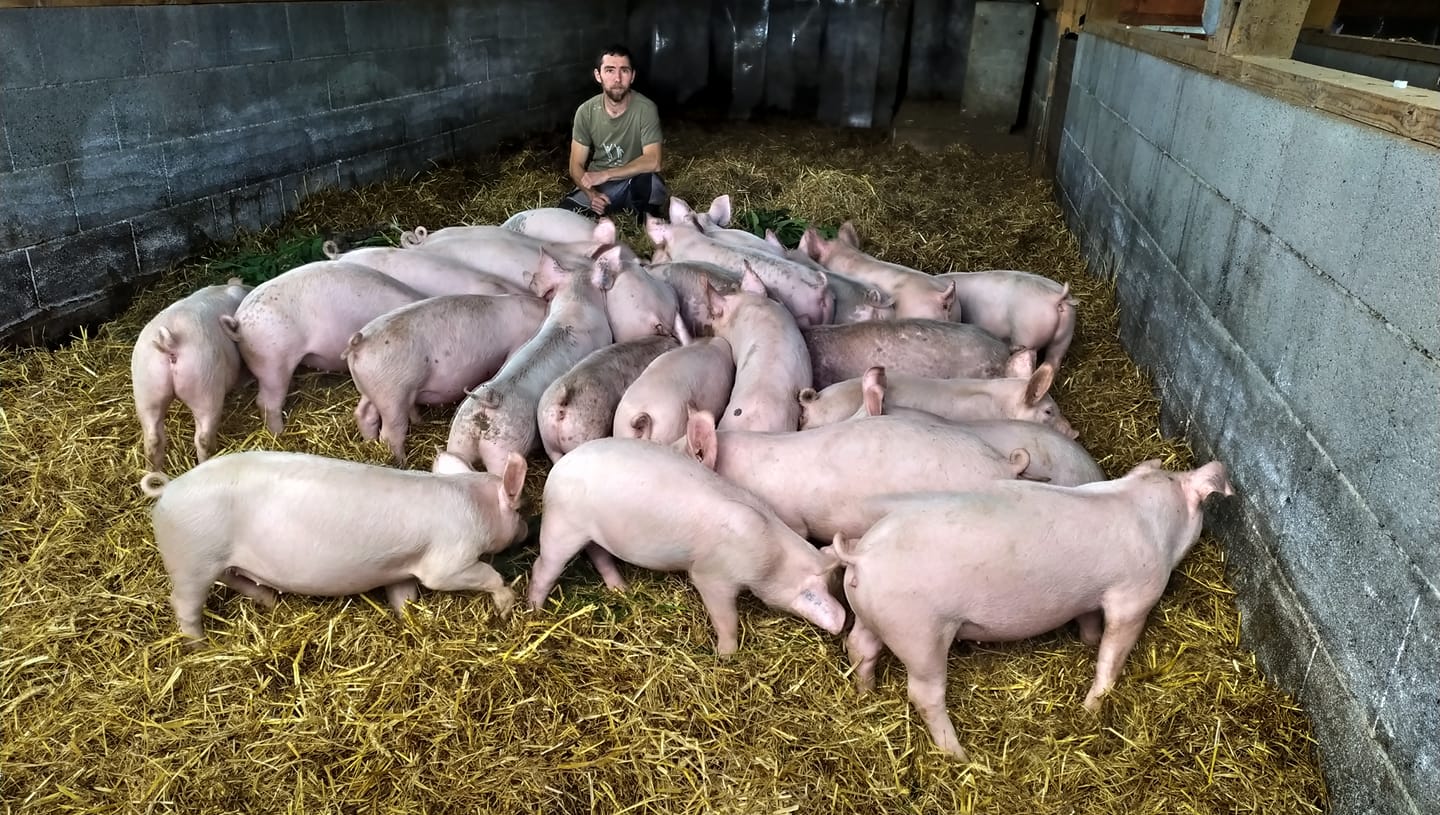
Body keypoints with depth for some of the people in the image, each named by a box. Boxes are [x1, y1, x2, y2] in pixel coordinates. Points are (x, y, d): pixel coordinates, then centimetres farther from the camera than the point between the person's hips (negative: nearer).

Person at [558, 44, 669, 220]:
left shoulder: (646, 109, -17)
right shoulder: (586, 112, -8)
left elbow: (652, 162, -26)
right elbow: (576, 165, -5)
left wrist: (605, 174, -29)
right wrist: (590, 193, -25)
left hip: (635, 183, -3)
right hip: (598, 185, 4)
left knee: (648, 180, -37)